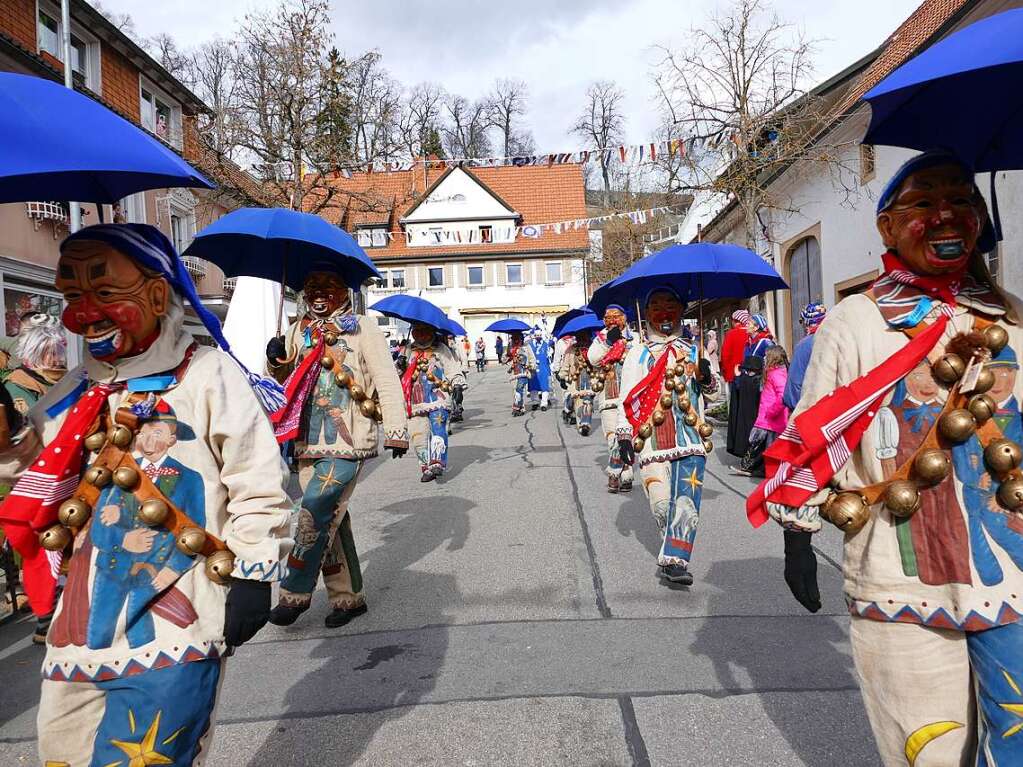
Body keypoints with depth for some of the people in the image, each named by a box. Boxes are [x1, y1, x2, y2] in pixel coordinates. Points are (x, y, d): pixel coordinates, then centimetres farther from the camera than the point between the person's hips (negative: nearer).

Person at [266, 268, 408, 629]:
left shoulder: (362, 328, 0)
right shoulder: (298, 331, 16)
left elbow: (386, 380, -4)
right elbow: (283, 379, 23)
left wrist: (396, 429, -11)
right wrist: (276, 359, 0)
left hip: (347, 441, -6)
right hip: (309, 442, 6)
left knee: (316, 513, -11)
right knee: (330, 519, 9)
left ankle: (295, 594, 4)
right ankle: (347, 597, 20)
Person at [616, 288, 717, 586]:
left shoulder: (692, 349, 16)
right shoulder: (638, 352, 8)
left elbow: (709, 389, 22)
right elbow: (628, 396, 6)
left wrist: (706, 377, -1)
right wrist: (624, 434, -1)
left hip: (690, 435, 2)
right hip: (651, 437, -1)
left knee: (686, 500, -10)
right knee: (661, 501, -3)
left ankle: (675, 561, -8)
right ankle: (675, 548, 20)